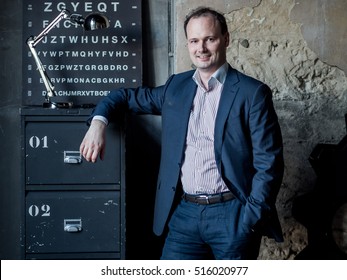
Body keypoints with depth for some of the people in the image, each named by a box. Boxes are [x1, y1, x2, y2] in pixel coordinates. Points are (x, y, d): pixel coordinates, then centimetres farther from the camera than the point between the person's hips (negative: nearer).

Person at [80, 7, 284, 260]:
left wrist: (250, 219, -14)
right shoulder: (176, 87, 10)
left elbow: (269, 163, -6)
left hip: (232, 215, -3)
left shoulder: (253, 93, -4)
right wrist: (98, 122, 1)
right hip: (184, 213, 4)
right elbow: (128, 96, 21)